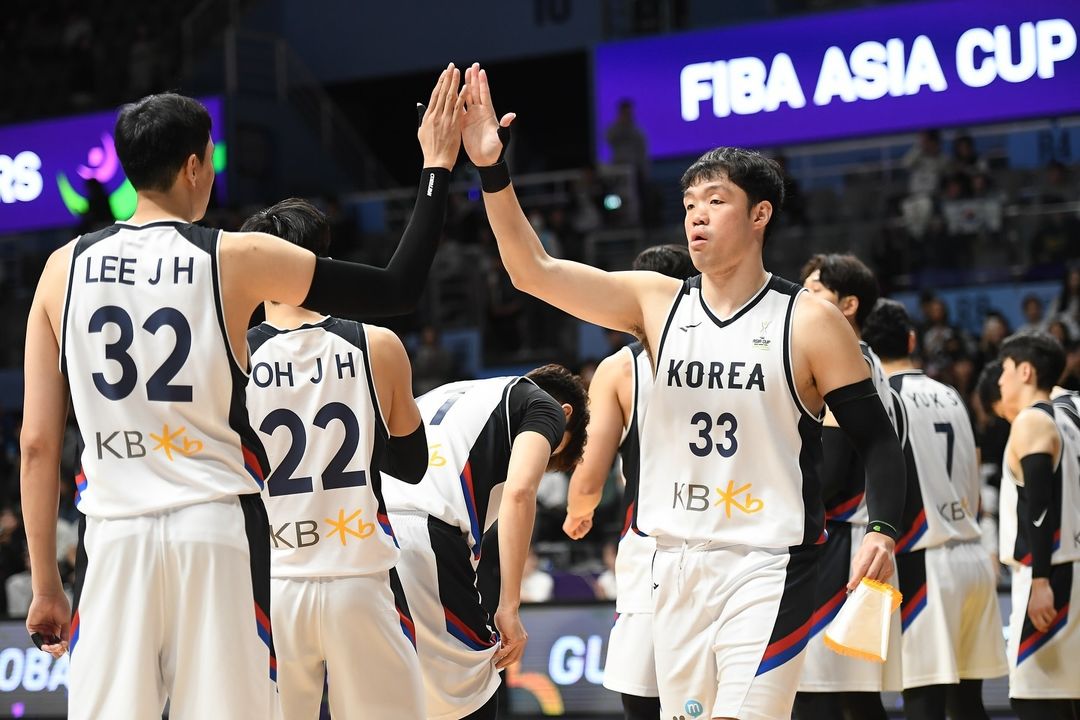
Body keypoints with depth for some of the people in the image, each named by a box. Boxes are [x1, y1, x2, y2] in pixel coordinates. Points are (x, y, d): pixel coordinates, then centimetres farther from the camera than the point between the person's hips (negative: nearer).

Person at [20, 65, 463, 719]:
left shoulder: (65, 268, 6)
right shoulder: (237, 258, -2)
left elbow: (37, 445, 5)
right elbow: (400, 288, 3)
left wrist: (46, 586, 12)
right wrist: (438, 166, 13)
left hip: (115, 536, 2)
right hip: (217, 528, -2)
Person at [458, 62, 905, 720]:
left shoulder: (809, 322, -5)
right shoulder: (657, 303, 5)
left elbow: (878, 440, -4)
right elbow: (534, 271, -2)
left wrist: (884, 529, -20)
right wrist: (493, 172, -14)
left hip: (770, 569, -5)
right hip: (677, 566, 5)